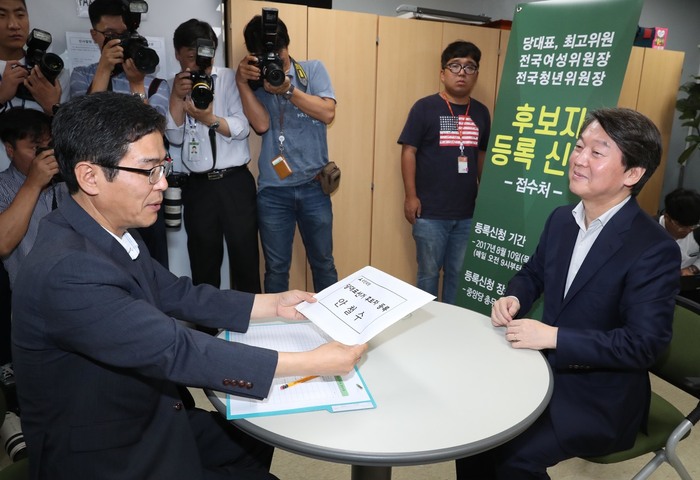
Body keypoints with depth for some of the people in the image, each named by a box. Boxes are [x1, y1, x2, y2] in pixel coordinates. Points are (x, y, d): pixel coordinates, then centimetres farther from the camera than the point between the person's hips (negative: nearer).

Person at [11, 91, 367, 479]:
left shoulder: (111, 233, -3)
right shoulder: (65, 271, -32)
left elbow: (178, 294, 4)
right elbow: (179, 351, -33)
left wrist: (274, 304, -2)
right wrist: (313, 363, -29)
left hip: (145, 422, 8)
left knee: (258, 442, 17)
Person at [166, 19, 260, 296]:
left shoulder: (230, 79, 5)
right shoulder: (173, 87, 10)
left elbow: (243, 128, -7)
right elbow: (174, 139, -1)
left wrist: (211, 119, -23)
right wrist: (177, 98, -12)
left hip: (235, 182, -2)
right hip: (198, 187, 2)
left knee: (245, 256, 4)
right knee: (204, 261, 12)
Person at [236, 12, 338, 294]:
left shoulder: (313, 70, 5)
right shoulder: (255, 81, 6)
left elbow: (328, 113, -9)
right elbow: (261, 124, -9)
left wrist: (287, 89, -16)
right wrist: (242, 83, -16)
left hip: (314, 186, 0)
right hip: (273, 190, 0)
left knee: (323, 262, 13)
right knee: (276, 267, 8)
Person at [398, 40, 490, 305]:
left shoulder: (481, 112, 8)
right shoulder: (425, 107, -4)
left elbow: (482, 156, 16)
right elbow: (408, 151, -6)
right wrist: (410, 196, -11)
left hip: (468, 213, 4)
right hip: (430, 213, -4)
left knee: (459, 274, 14)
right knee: (429, 273, 8)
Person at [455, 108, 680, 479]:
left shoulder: (655, 250, -21)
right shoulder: (561, 219, 0)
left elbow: (644, 344, -23)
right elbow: (532, 274, 15)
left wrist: (553, 336, -26)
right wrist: (513, 299, -8)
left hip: (602, 398, -6)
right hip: (547, 368, 6)